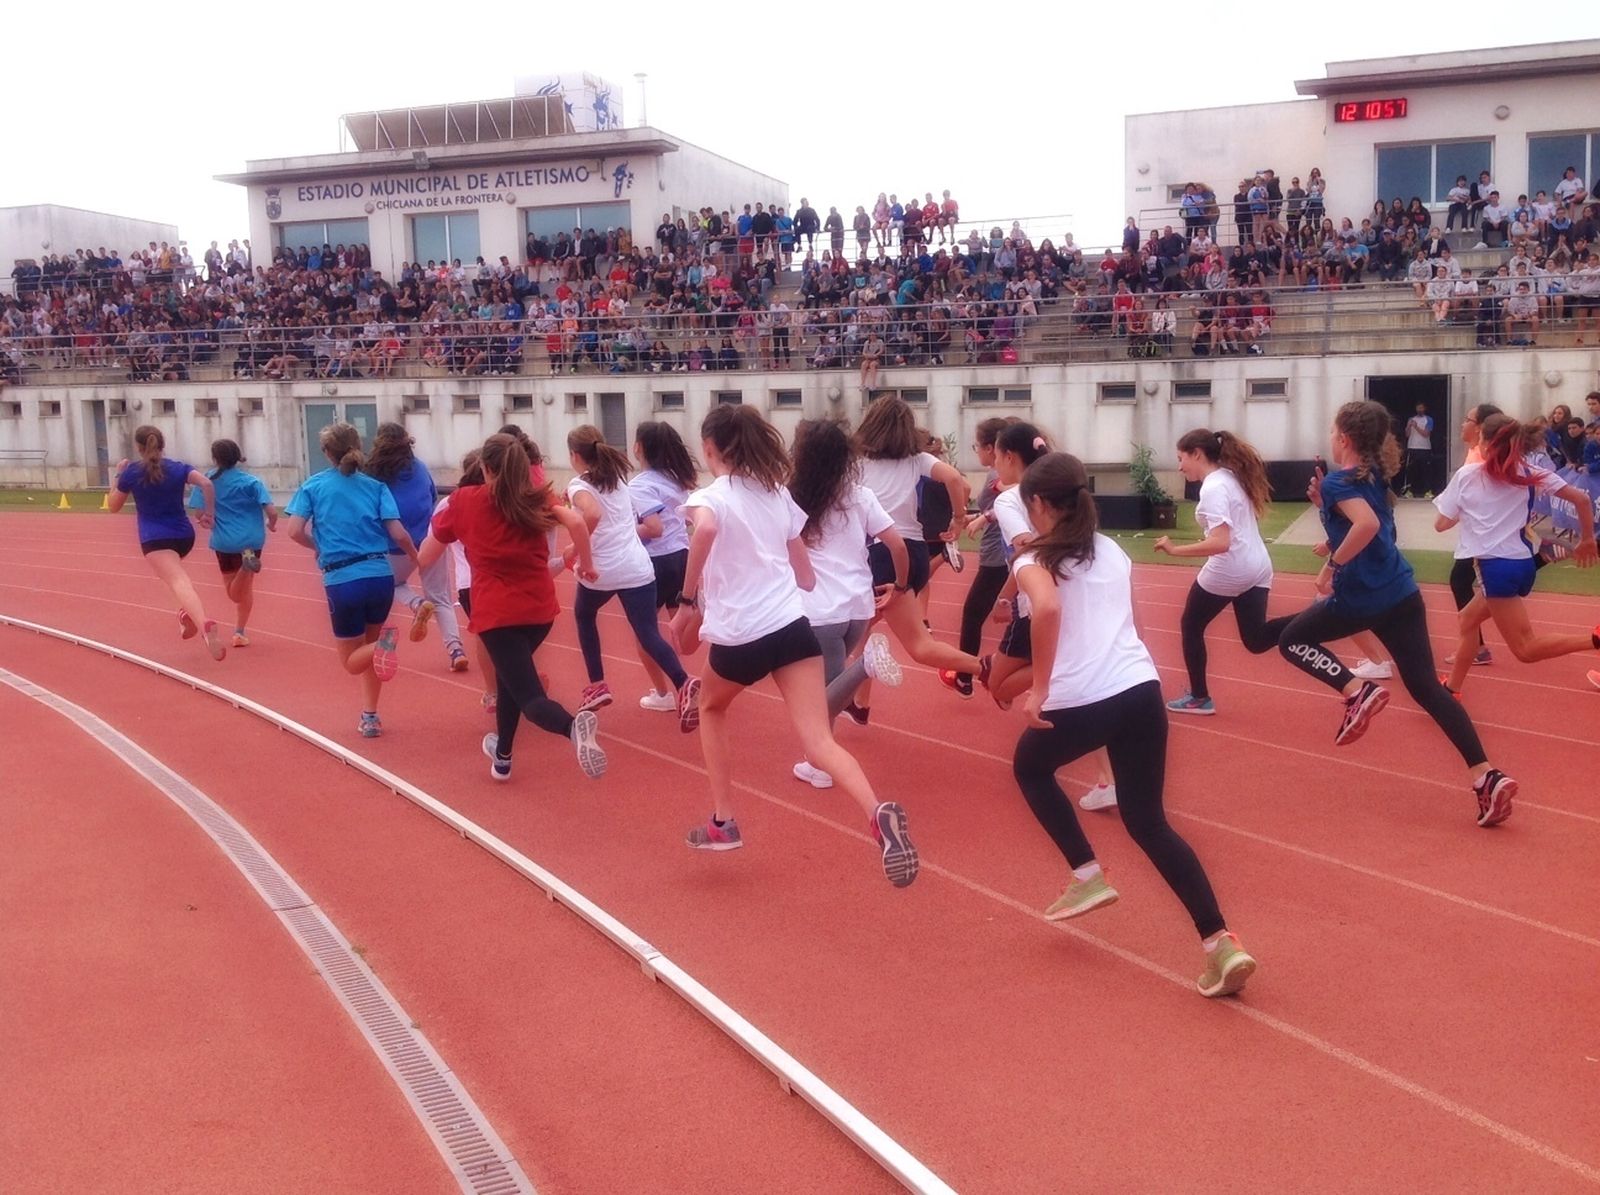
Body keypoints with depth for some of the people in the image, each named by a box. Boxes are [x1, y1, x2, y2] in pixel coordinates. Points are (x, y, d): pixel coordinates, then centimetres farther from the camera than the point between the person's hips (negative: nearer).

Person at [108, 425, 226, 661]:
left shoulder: (131, 473, 0)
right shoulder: (179, 468, 6)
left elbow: (113, 507, 10)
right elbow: (207, 484, -12)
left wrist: (119, 475, 18)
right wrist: (209, 513, -3)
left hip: (155, 539, -5)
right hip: (184, 535, 5)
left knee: (179, 582, -23)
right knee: (171, 571, 37)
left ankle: (204, 624, -51)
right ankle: (188, 613, 17)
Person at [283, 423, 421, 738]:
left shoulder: (313, 485, 5)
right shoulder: (375, 486, 6)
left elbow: (295, 531, -5)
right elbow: (398, 533, -2)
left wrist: (320, 547, 15)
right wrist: (414, 555, 17)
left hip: (342, 581, -2)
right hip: (380, 577, 2)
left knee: (353, 661, 12)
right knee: (368, 650, 25)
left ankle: (382, 644, -21)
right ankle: (369, 718, 17)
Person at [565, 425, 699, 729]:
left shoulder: (579, 484, -4)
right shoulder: (618, 476, 16)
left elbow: (593, 513, -27)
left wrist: (575, 550, -16)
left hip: (600, 570, -4)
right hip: (638, 568, 4)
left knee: (584, 616, 27)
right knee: (648, 634, 1)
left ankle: (597, 686, 26)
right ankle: (684, 684, -26)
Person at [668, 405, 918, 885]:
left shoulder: (712, 495, -1)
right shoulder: (778, 494, 17)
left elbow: (705, 528, -28)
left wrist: (687, 603, -20)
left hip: (738, 637, -3)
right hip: (791, 627, 4)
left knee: (712, 709, 29)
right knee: (820, 743, -7)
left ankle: (722, 823, 28)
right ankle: (878, 813, -34)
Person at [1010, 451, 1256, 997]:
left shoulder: (1034, 559, 1)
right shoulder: (1114, 552, 21)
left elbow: (1048, 608, -21)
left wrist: (1039, 688, -17)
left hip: (1079, 701, -5)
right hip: (1141, 690, 5)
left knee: (1029, 768, 28)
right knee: (1147, 821, 14)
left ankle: (1087, 875, 20)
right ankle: (1221, 943, 1)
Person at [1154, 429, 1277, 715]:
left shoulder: (1213, 488, -17)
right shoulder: (1232, 476, 12)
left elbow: (1220, 543, -27)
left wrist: (1175, 549, -24)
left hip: (1228, 571, -9)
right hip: (1257, 568, 9)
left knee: (1191, 627, 13)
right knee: (1257, 641, 11)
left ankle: (1199, 698, 21)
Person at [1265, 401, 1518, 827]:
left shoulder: (1339, 480, -11)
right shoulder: (1373, 476, 14)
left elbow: (1367, 525, -29)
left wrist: (1331, 564, -19)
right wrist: (1324, 501, 14)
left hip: (1361, 596, -7)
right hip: (1401, 593, 8)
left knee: (1291, 638, 16)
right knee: (1426, 686, 6)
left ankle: (1358, 692, -5)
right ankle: (1487, 778, -3)